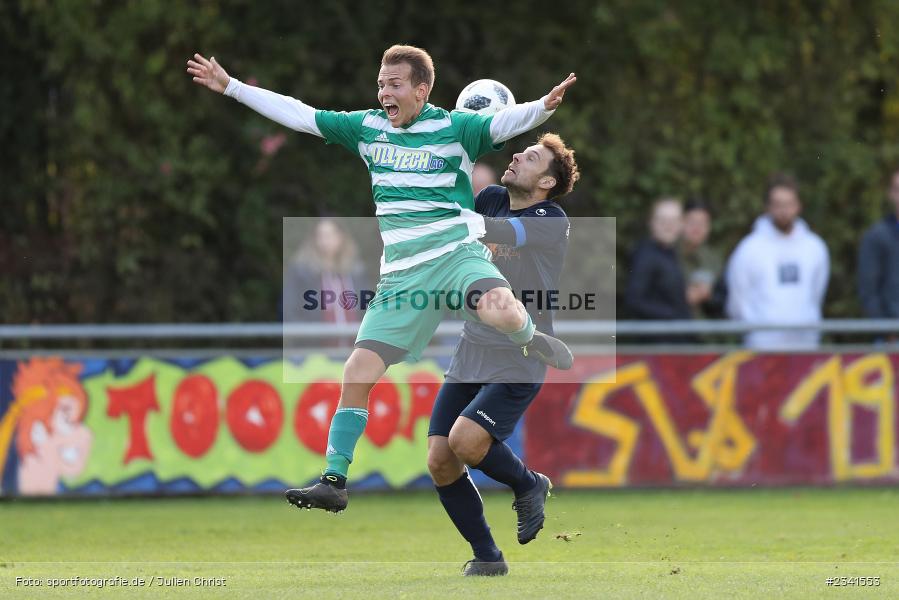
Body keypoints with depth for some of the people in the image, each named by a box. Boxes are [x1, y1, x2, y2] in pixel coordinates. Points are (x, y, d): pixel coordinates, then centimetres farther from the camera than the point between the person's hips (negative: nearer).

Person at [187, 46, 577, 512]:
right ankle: (333, 483, 4)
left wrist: (545, 105, -38)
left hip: (456, 254, -4)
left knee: (500, 311, -36)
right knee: (357, 375, -4)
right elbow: (298, 115, 13)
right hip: (401, 275, 4)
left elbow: (505, 122, -16)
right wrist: (230, 87, 13)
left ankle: (531, 341, 1)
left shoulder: (454, 127, -2)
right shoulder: (368, 127, 10)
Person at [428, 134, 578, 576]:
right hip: (471, 354, 6)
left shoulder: (552, 222, -14)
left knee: (466, 440, -26)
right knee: (439, 461, -5)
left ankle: (528, 485, 6)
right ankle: (486, 557, 11)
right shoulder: (491, 199, 7)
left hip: (519, 362, -6)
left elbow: (498, 232, -28)